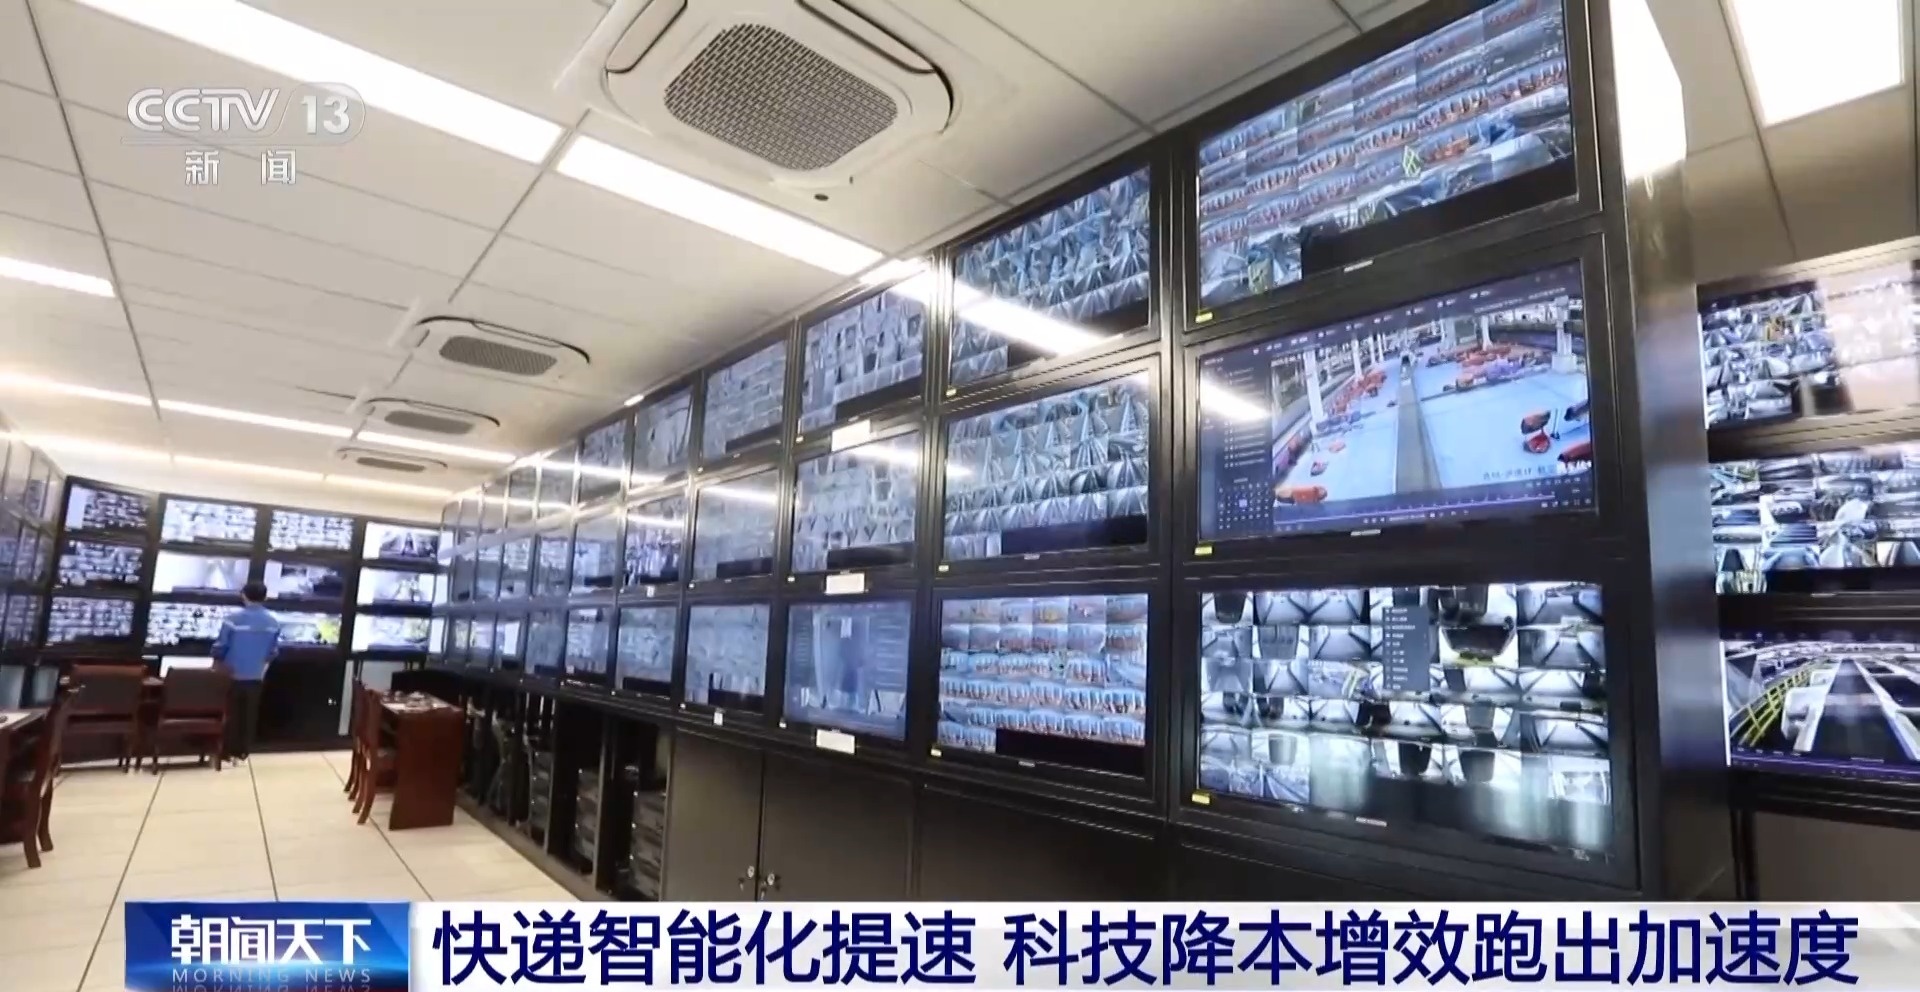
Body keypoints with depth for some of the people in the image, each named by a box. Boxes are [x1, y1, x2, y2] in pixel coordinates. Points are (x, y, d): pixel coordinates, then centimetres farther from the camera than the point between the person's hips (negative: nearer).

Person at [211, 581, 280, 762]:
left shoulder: (233, 620, -16)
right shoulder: (273, 623, -5)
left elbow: (220, 647, -9)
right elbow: (273, 652, 4)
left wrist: (218, 662, 11)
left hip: (233, 676, -2)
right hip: (256, 677, 2)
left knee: (232, 714, 11)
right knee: (250, 715, 13)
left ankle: (229, 751, 18)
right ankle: (244, 751, 20)